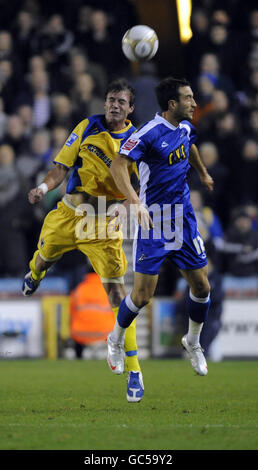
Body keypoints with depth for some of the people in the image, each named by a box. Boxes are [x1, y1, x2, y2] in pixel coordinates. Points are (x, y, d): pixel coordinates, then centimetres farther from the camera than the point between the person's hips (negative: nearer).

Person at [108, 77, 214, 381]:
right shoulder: (150, 133, -18)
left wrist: (203, 174, 45)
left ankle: (193, 343, 30)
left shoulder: (185, 127, 6)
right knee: (143, 295, -5)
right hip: (153, 222, -7)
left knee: (201, 287, 5)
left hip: (184, 220, 7)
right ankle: (115, 341, 21)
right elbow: (118, 165, -26)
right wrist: (135, 202, -38)